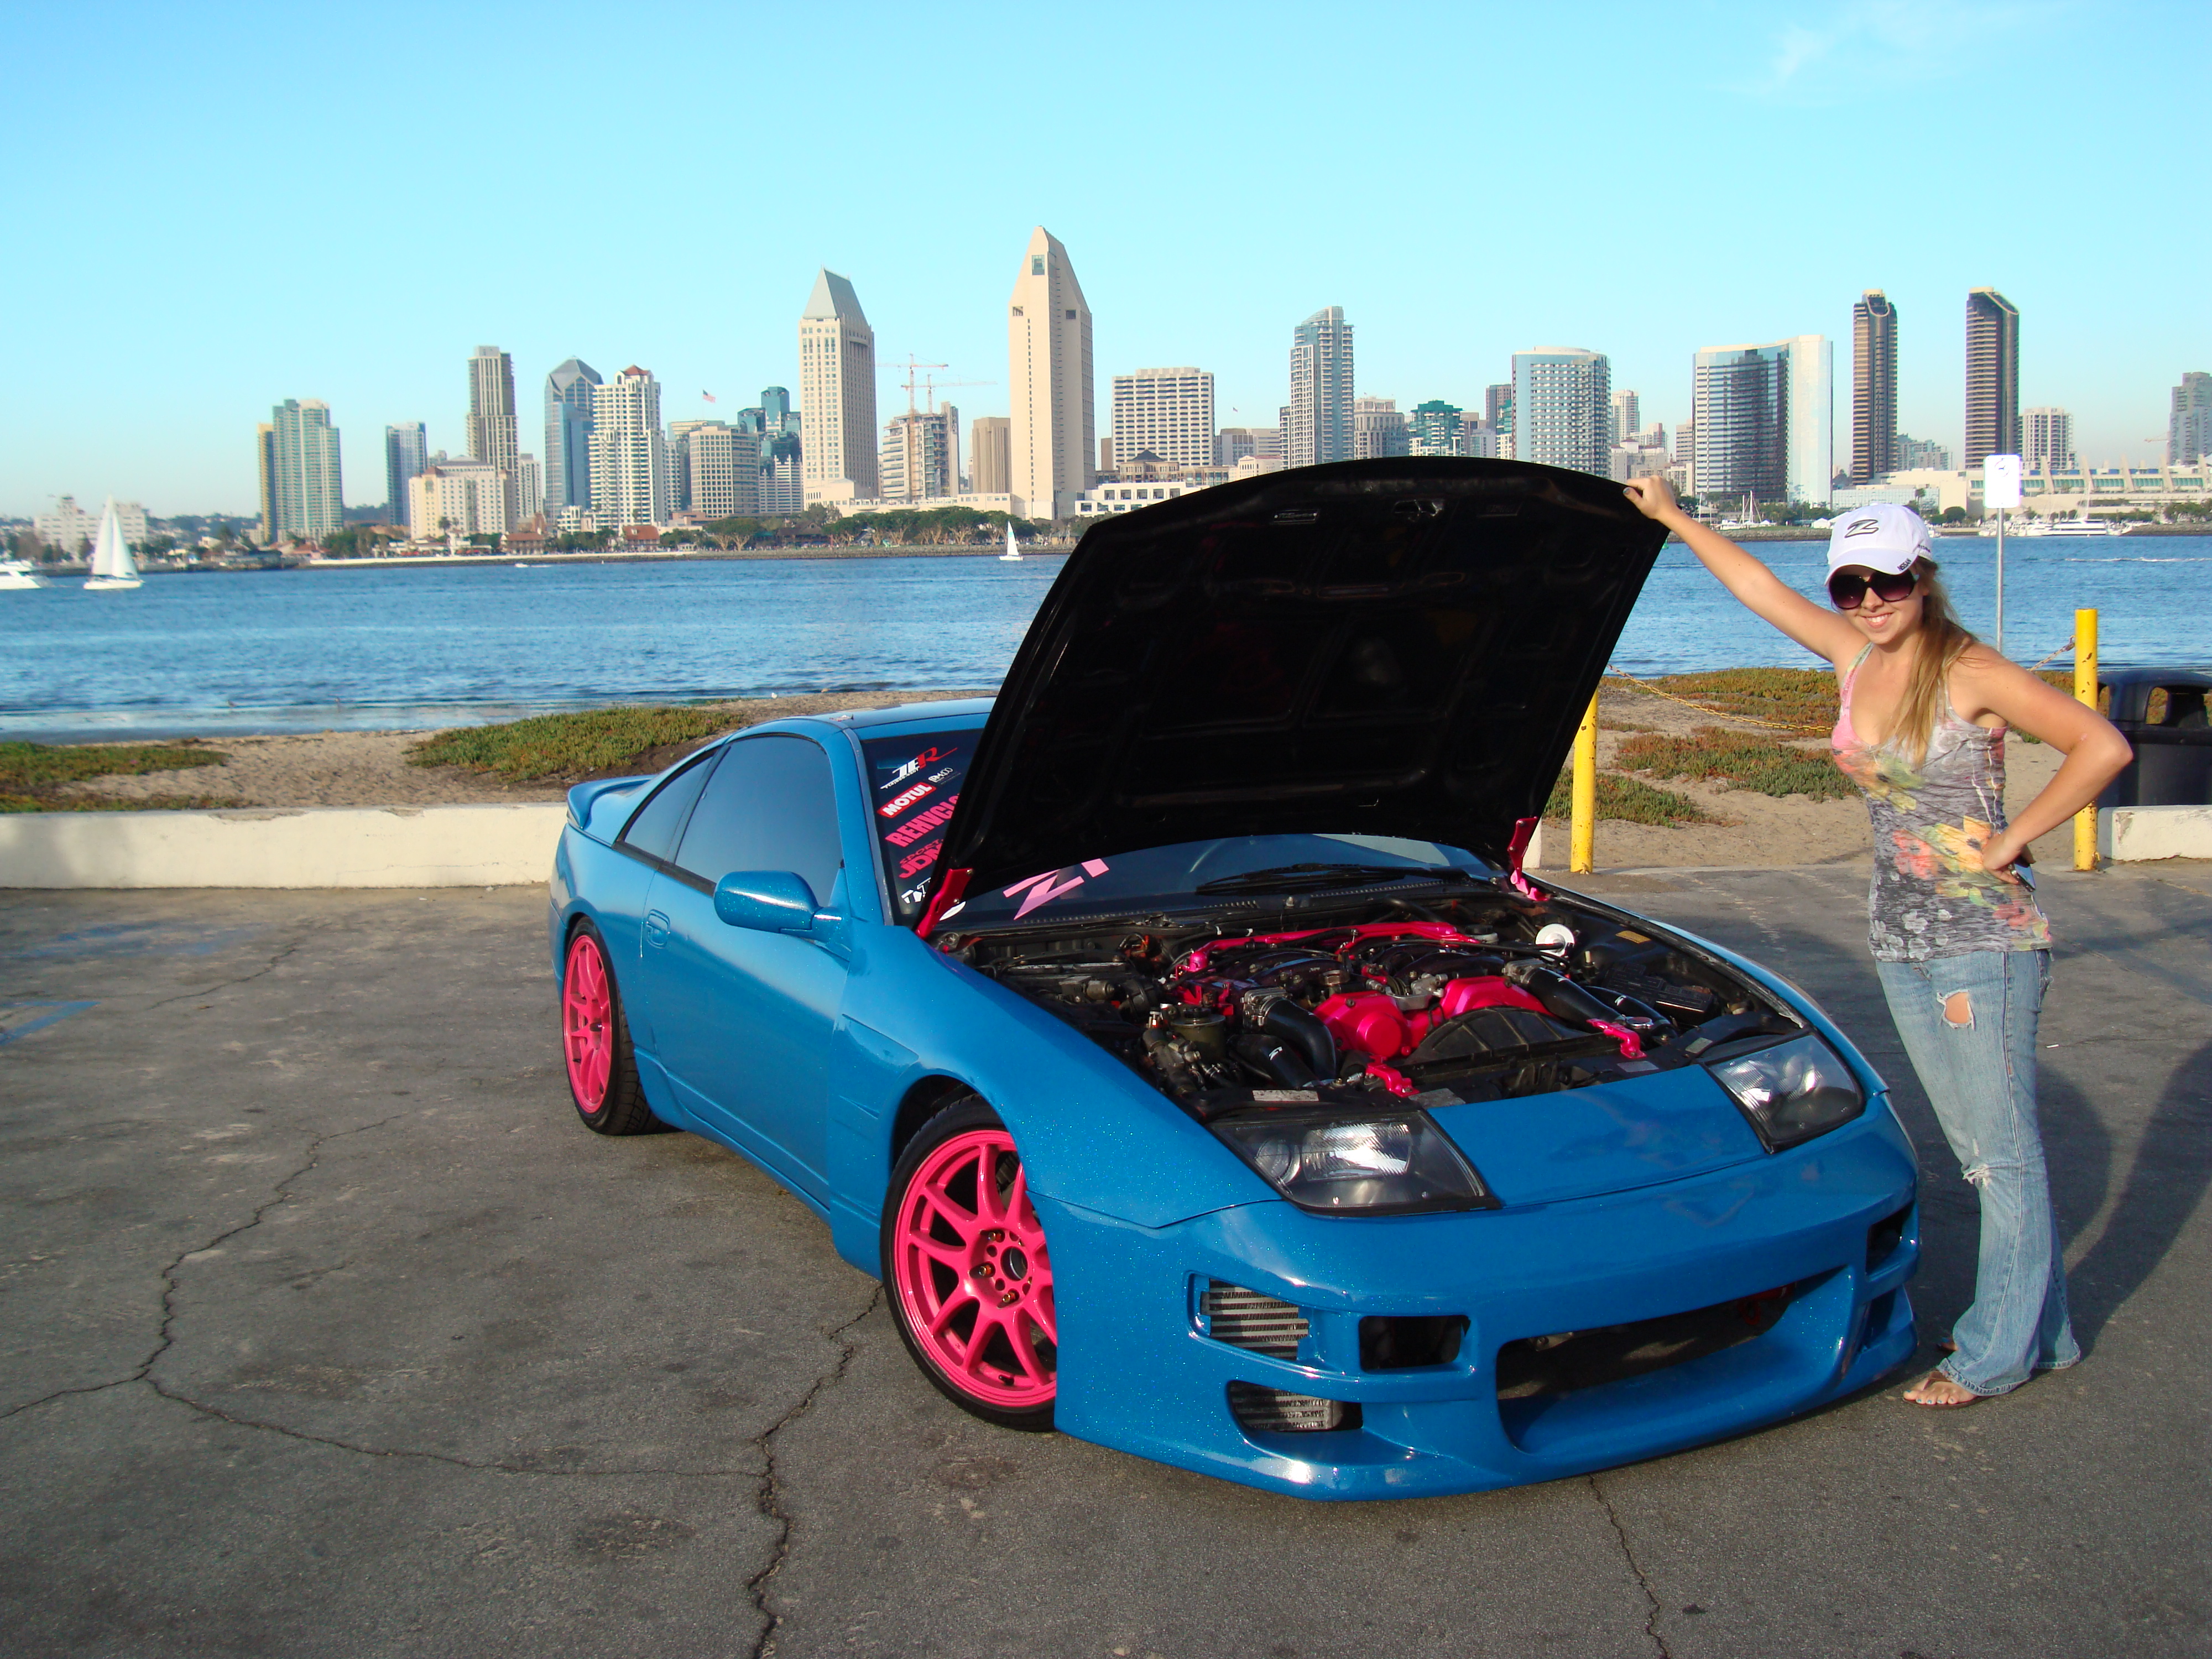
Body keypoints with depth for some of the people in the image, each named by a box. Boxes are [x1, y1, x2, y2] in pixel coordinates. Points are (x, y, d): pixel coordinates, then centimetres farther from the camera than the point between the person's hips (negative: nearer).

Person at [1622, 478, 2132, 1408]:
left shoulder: (1970, 675, -13)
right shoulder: (1855, 657, 7)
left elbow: (2104, 748, -17)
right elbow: (1759, 586, 17)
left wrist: (2011, 842, -15)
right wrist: (1673, 518, 21)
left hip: (1985, 938, -7)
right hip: (1900, 937, 7)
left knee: (2002, 1146, 1)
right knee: (1975, 1145, 14)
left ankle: (1998, 1353, 11)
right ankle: (2039, 1329, 27)